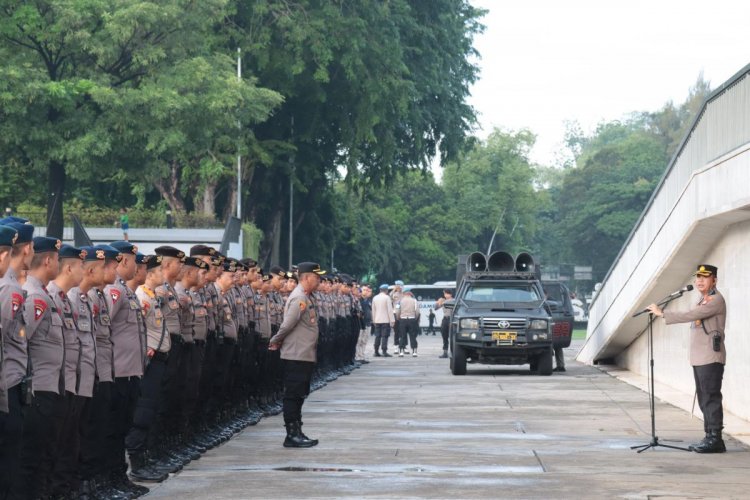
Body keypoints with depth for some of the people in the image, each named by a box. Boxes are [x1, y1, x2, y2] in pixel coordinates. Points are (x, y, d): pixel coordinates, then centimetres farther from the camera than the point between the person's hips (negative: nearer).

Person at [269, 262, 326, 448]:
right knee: (293, 395, -6)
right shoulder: (299, 298, -18)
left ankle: (297, 434, 18)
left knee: (298, 395, 13)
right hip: (296, 356, -10)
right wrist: (275, 341, -6)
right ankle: (292, 436, -4)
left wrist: (276, 342, 7)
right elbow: (288, 325, -19)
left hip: (305, 355, 10)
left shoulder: (306, 298, 15)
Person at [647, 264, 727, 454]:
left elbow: (690, 315, -21)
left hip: (711, 358, -10)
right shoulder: (702, 300, 19)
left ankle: (715, 439, -9)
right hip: (699, 358, 10)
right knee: (704, 399, 10)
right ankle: (710, 438, 13)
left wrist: (662, 313, -18)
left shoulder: (716, 300, -12)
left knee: (711, 398, -10)